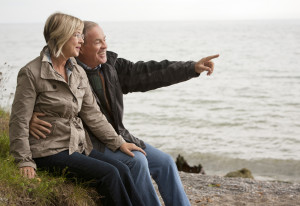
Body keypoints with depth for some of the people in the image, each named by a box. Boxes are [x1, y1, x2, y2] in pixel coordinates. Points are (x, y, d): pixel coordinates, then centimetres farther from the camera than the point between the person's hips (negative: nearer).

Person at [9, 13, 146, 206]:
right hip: (50, 150, -7)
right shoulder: (31, 73, -9)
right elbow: (20, 121, -10)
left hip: (79, 146, 7)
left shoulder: (78, 72, 11)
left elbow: (93, 114, 14)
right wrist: (25, 161, -15)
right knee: (109, 173, -22)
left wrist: (118, 142, 9)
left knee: (122, 169, -15)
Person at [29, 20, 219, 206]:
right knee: (136, 160, -27)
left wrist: (193, 67, -6)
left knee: (165, 162, -3)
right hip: (91, 146, -7)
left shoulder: (111, 65, 4)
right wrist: (31, 119, -38)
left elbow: (147, 73, 1)